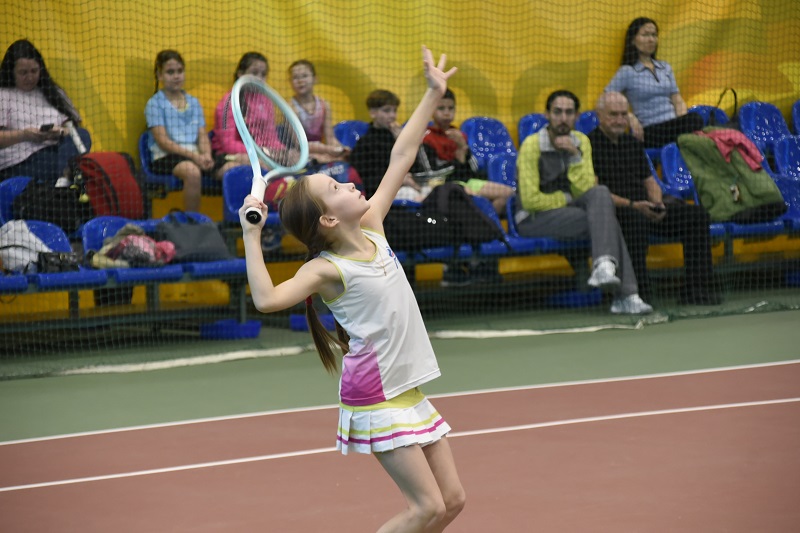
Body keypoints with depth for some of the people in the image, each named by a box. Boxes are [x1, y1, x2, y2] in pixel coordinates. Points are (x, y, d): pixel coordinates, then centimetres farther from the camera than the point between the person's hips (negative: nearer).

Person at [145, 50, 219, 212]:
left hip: (195, 156, 5)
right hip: (166, 157, -5)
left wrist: (206, 155, -12)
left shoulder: (194, 102, 18)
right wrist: (192, 155, -17)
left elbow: (203, 136, 11)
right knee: (192, 171, -39)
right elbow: (163, 141, -7)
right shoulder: (155, 103, 2)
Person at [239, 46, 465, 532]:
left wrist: (433, 95, 14)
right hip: (374, 397, -8)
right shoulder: (328, 269, -14)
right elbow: (267, 298, -31)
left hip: (408, 393, 8)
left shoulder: (372, 230, 6)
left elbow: (401, 157, 11)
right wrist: (252, 236, -32)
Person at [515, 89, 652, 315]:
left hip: (566, 211, 6)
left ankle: (604, 268, -40)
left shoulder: (581, 142, 6)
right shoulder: (532, 145, -12)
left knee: (601, 193, -27)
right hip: (534, 219, -6)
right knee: (606, 219, -27)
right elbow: (530, 200, -17)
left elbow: (586, 190, -5)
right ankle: (625, 295, -33)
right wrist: (566, 198, -7)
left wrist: (575, 156, -16)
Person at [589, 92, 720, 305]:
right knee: (635, 218, -42)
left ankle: (697, 287, -11)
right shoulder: (590, 144, -2)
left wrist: (658, 204, 0)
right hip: (612, 211, -8)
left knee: (697, 215, -9)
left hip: (645, 209, 8)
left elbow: (650, 181, 23)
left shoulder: (632, 143, 23)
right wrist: (632, 205, -21)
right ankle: (638, 292, -41)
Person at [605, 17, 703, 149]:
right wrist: (629, 117, -14)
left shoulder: (665, 68, 23)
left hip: (671, 128, 6)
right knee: (695, 120, -35)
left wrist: (682, 122, -1)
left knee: (693, 118, -34)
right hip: (650, 131, -6)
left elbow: (677, 100, 21)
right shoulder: (627, 71, 5)